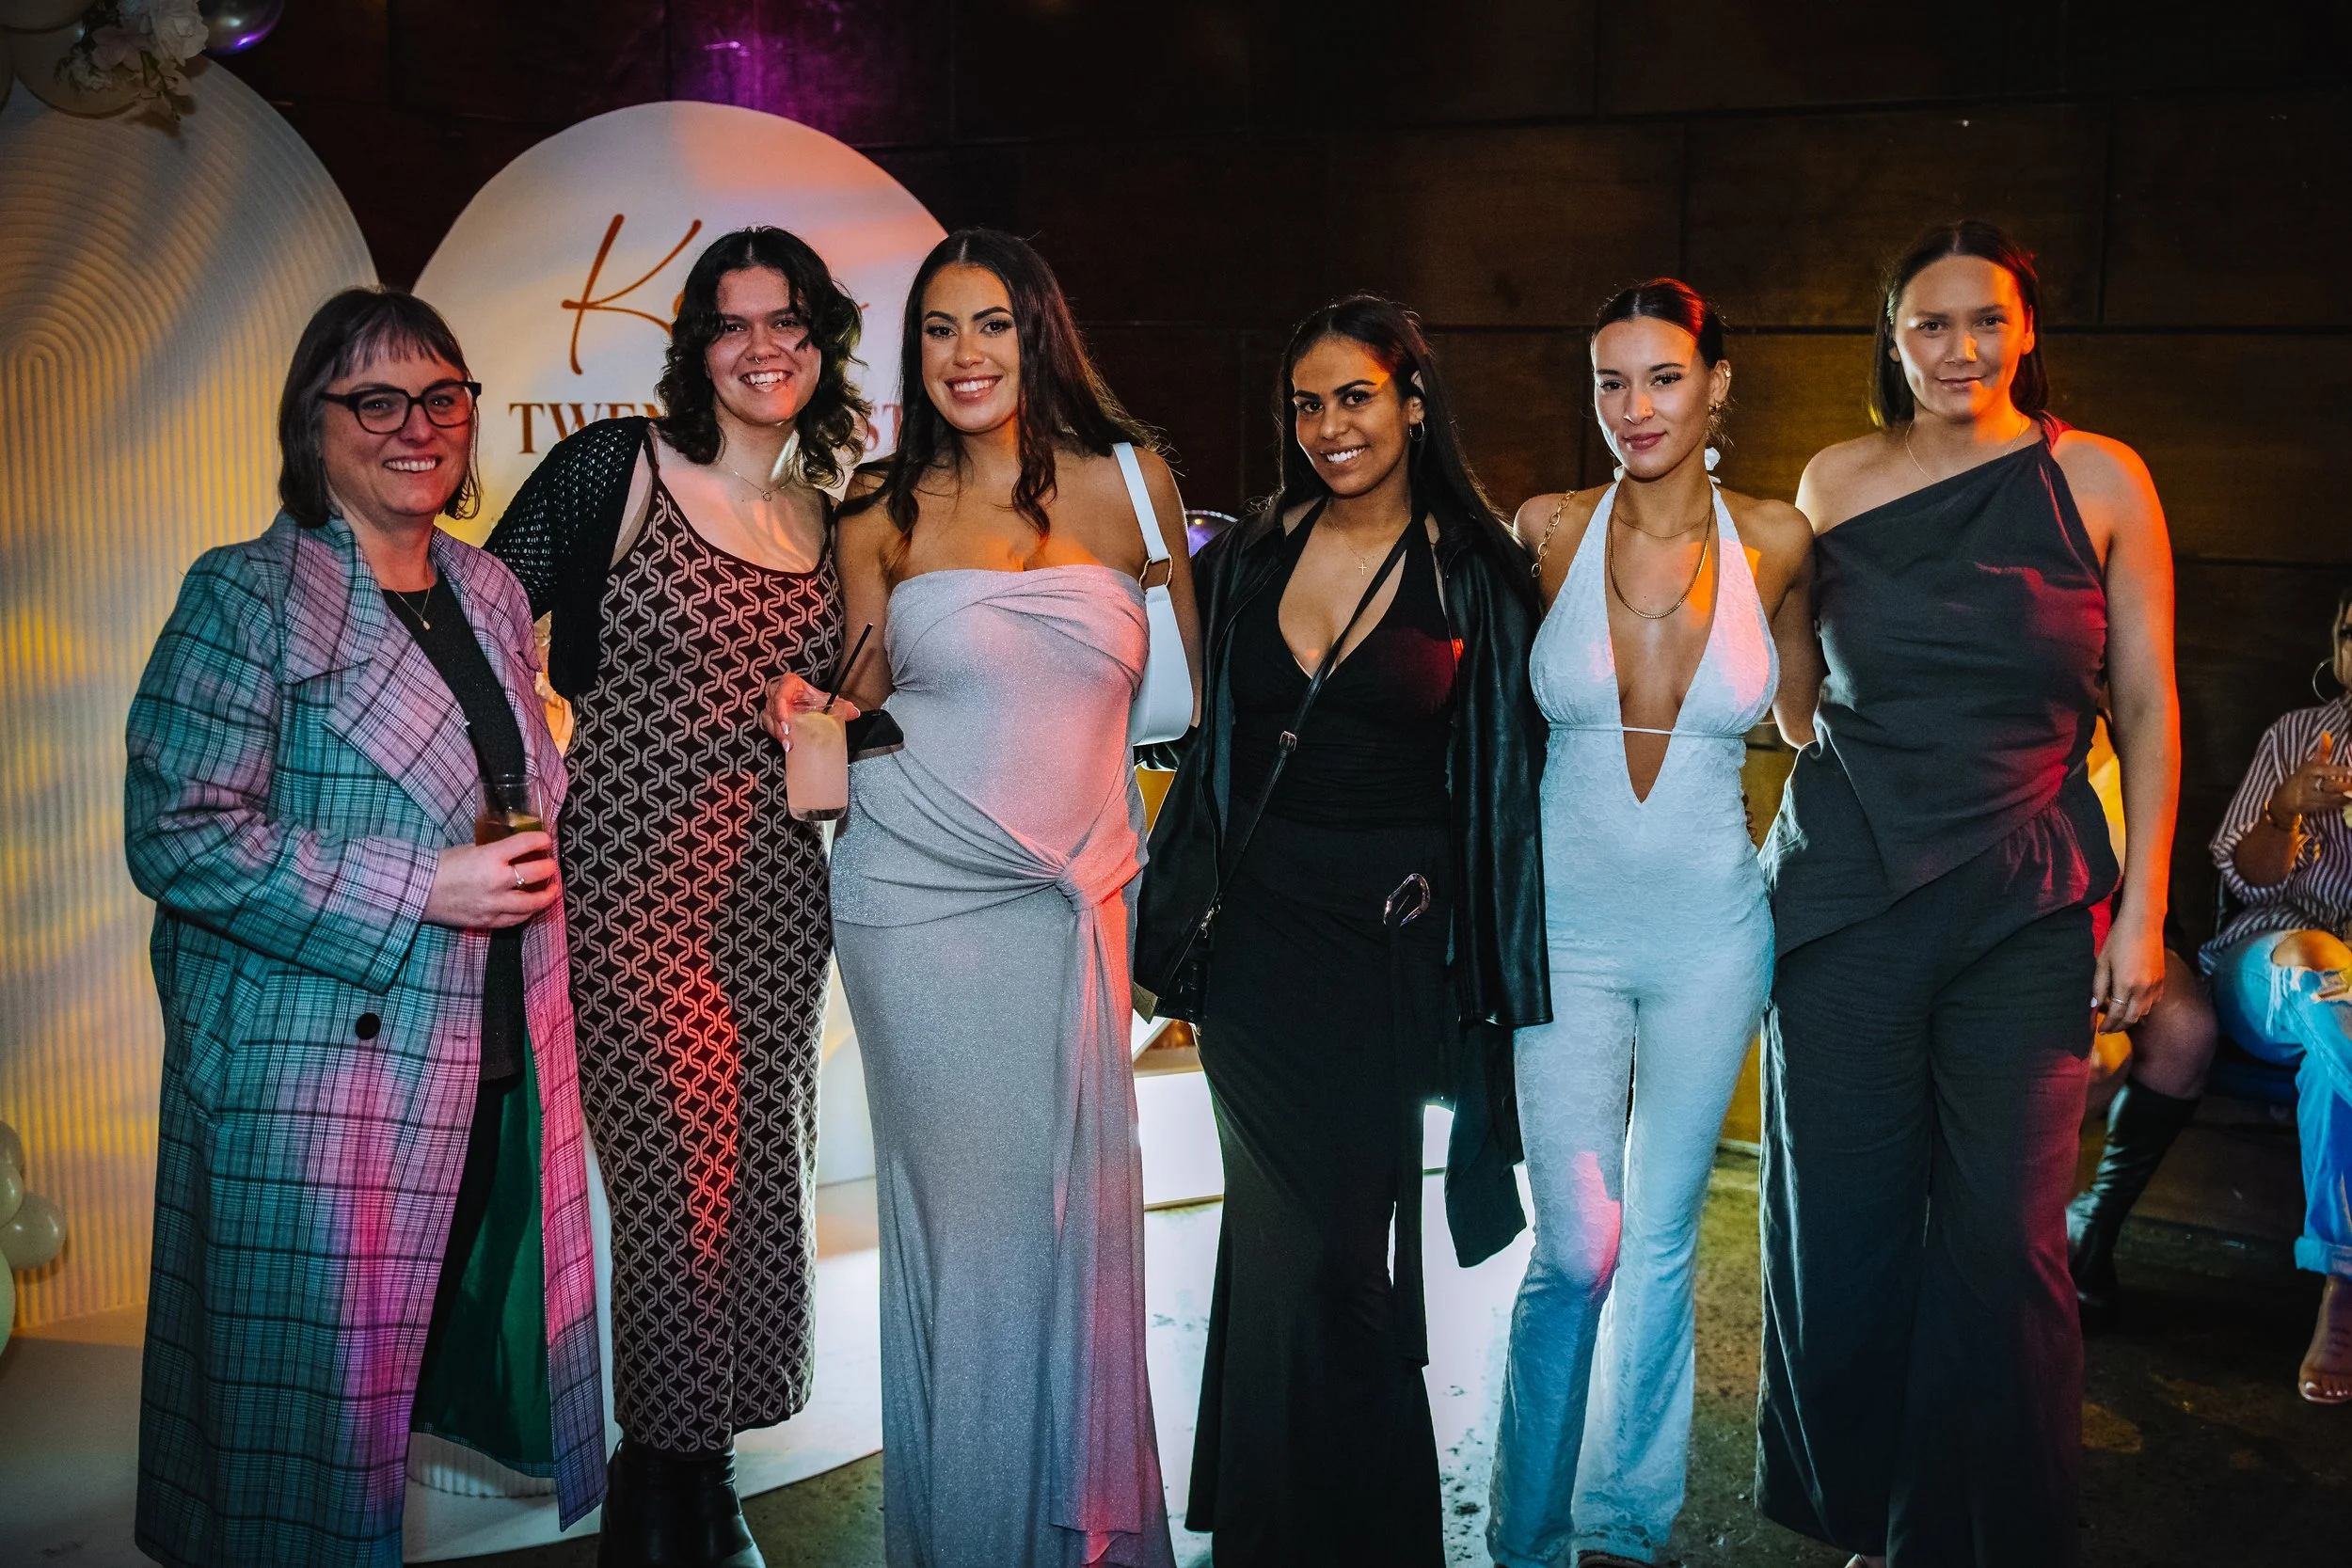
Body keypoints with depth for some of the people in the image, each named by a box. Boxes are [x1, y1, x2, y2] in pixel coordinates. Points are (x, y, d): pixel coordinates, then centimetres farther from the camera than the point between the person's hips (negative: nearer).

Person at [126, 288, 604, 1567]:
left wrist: (531, 861, 7)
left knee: (476, 1343, 13)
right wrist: (421, 895, -19)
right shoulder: (248, 598, -8)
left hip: (498, 1060, 7)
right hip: (321, 1066, -6)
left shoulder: (489, 592, 13)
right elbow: (175, 834, -16)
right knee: (322, 1383, 2)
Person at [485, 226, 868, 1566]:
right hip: (636, 888, -5)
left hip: (777, 894, 5)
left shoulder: (827, 518, 12)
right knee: (678, 1181, -4)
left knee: (761, 1174, 9)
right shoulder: (615, 467, -4)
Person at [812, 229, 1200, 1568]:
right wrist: (816, 718, -6)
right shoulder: (886, 514, 3)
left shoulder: (1132, 480, 3)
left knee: (1077, 1201, 5)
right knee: (961, 1208, 4)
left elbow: (1194, 685, 9)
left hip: (1077, 894, 1)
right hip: (920, 899, -1)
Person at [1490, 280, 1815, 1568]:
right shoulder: (1547, 532, -5)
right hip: (1568, 929, -1)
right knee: (1578, 1249, -5)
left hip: (1710, 932, 1)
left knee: (1664, 1241, 11)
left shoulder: (1775, 542, -2)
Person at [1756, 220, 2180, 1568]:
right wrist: (1866, 770, 5)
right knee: (1841, 1225, 6)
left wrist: (2142, 906, -1)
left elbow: (2149, 704, 3)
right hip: (1846, 891, 2)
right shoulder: (1833, 482, 5)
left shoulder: (2099, 480, 0)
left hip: (2027, 902, -2)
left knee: (2004, 1239, 0)